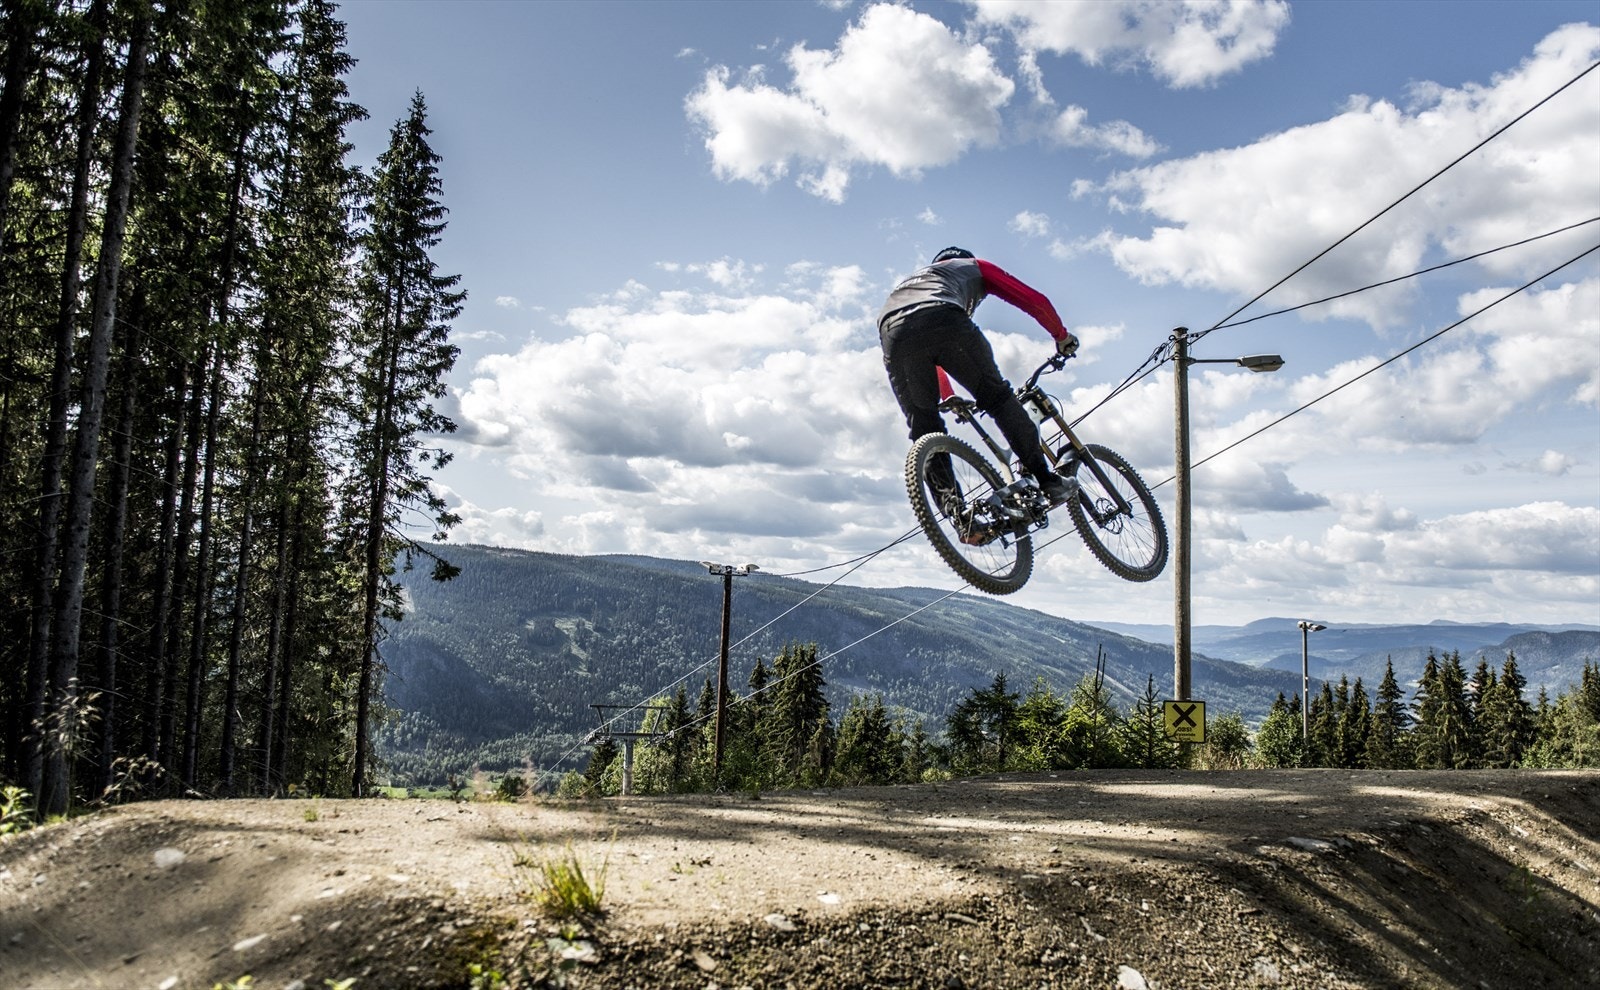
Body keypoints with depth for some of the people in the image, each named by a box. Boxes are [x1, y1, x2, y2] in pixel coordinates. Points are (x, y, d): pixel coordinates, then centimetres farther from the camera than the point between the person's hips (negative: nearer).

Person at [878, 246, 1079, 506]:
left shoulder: (913, 278, 47)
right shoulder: (975, 266, 36)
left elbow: (925, 354, 50)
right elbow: (1035, 300, 31)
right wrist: (1062, 337, 46)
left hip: (892, 333, 3)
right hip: (943, 322, -3)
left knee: (923, 426, 13)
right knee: (998, 398, 11)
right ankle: (1047, 481, 8)